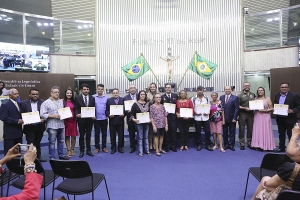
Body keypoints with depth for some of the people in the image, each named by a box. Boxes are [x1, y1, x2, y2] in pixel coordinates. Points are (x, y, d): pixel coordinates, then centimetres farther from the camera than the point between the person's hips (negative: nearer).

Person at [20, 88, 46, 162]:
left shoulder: (43, 102, -1)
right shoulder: (23, 103, -3)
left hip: (39, 126, 2)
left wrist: (43, 119, -17)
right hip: (29, 127, -2)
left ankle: (38, 157, 29)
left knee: (38, 144, 17)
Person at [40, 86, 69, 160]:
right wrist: (53, 116, -17)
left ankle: (61, 155, 26)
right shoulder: (46, 103, -5)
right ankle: (52, 157, 15)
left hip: (61, 125, 5)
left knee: (61, 141, 13)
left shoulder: (61, 102, 12)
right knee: (52, 142, 4)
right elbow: (42, 114, -11)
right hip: (52, 126, -5)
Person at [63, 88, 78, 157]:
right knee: (67, 136, 4)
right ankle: (69, 150, 14)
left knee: (73, 136, 5)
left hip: (73, 120, 2)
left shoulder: (74, 101, 8)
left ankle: (72, 149, 22)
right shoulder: (63, 101, -2)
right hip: (66, 120, -2)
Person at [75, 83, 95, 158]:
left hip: (89, 119, 2)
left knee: (88, 135, 11)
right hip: (81, 119, -2)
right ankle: (82, 151, 19)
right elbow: (76, 108, -2)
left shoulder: (92, 98, 5)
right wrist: (77, 114, -21)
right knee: (81, 136, 8)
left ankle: (88, 150, 21)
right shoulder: (77, 97, -1)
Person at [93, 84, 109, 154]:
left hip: (104, 118, 1)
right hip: (96, 118, -1)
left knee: (104, 133, 9)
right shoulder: (93, 97, -2)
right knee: (97, 133, 8)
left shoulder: (106, 97, 0)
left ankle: (104, 147, 21)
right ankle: (97, 147, 19)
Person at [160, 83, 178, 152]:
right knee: (166, 131, 4)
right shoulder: (162, 97, 4)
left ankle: (173, 146, 16)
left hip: (173, 116, 1)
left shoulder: (175, 95, 8)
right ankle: (167, 146, 16)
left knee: (173, 131, 5)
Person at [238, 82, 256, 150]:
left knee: (250, 129, 9)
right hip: (242, 114, -3)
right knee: (241, 129, 1)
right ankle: (242, 144, 10)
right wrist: (245, 108, -16)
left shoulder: (253, 95, 12)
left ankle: (249, 143, 20)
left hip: (251, 114, 4)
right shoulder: (240, 95, -1)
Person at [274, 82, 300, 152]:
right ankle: (281, 147, 25)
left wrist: (293, 111, -24)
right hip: (279, 118, 5)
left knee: (290, 134, 6)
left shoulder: (294, 96, -9)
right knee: (281, 134, 14)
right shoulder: (277, 95, 7)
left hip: (289, 119, -5)